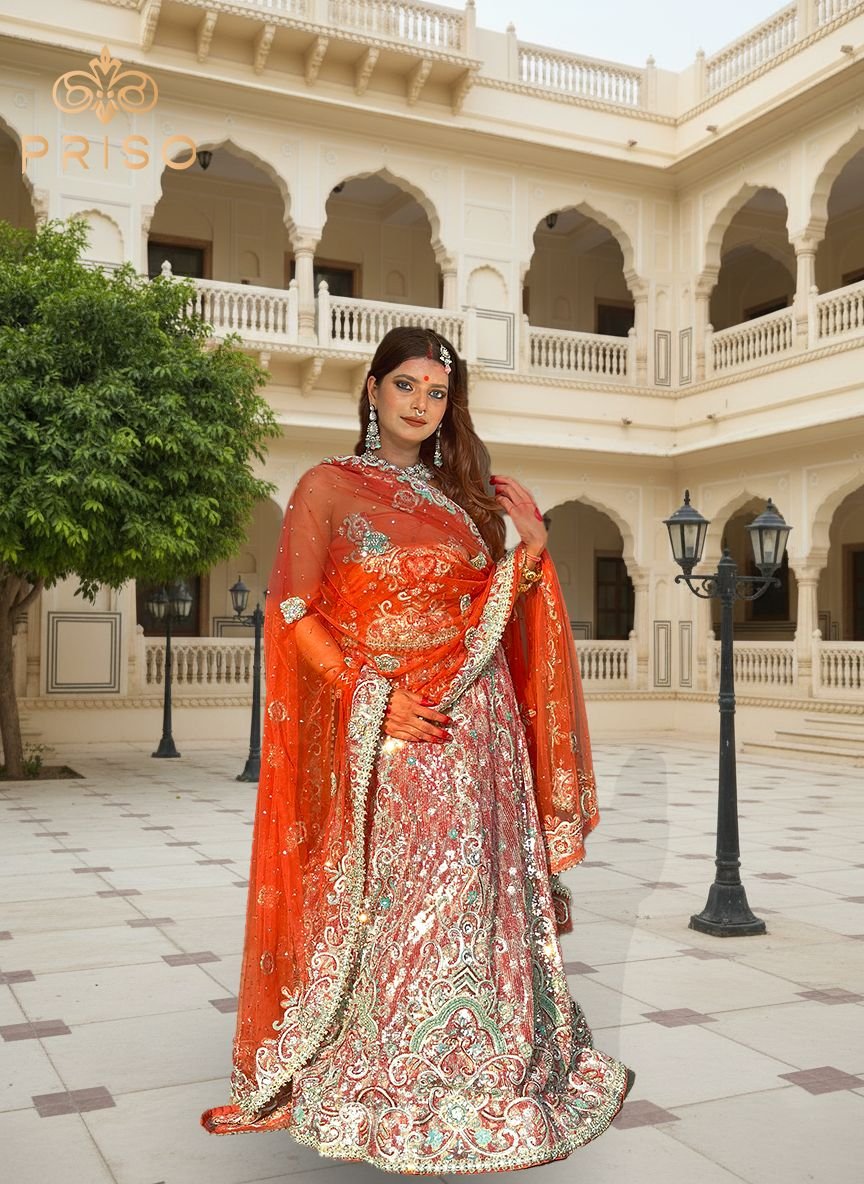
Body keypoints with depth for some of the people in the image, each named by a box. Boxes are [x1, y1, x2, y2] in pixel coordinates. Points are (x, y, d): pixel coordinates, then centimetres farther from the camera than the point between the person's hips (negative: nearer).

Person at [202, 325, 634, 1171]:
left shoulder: (470, 496, 14)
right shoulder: (328, 487, -1)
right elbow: (293, 613, -7)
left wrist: (524, 571, 3)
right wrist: (368, 692, -17)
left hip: (475, 728, 5)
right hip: (379, 736, -4)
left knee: (471, 902, 8)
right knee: (383, 907, -2)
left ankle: (479, 1072, 24)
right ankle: (384, 1098, 15)